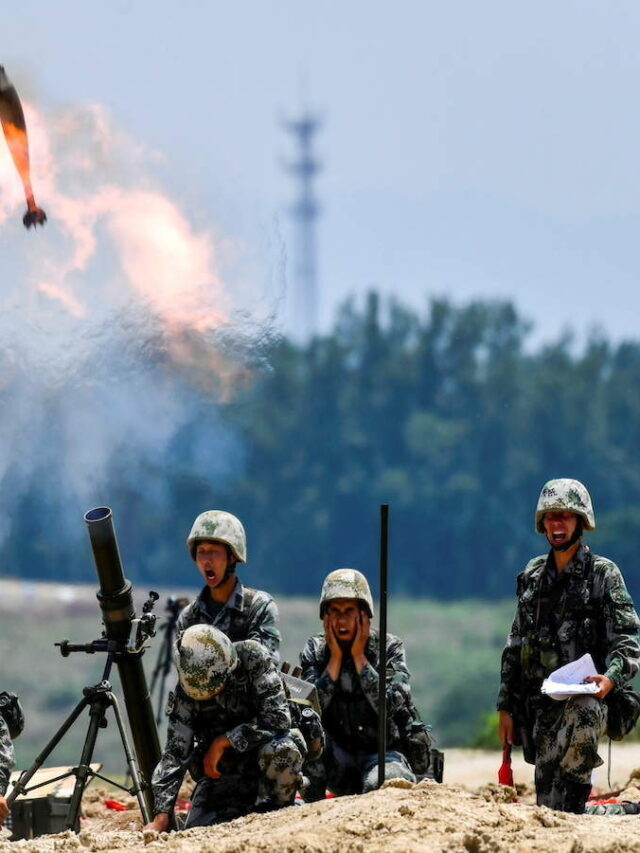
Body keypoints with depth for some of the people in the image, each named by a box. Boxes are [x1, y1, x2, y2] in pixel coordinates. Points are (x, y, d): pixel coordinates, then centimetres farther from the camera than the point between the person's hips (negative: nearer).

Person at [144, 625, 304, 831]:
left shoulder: (252, 658, -19)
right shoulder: (186, 691, -12)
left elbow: (278, 718, -26)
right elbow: (175, 753, -13)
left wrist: (224, 742, -23)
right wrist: (161, 817, -22)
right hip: (221, 772, 2)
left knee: (282, 750, -36)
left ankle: (276, 810, -9)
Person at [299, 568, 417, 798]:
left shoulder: (389, 647, -2)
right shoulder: (315, 650, 3)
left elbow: (390, 707, -17)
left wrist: (359, 657, -14)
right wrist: (335, 658, -13)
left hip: (382, 753, -3)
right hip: (338, 764, 3)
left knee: (381, 785, -38)